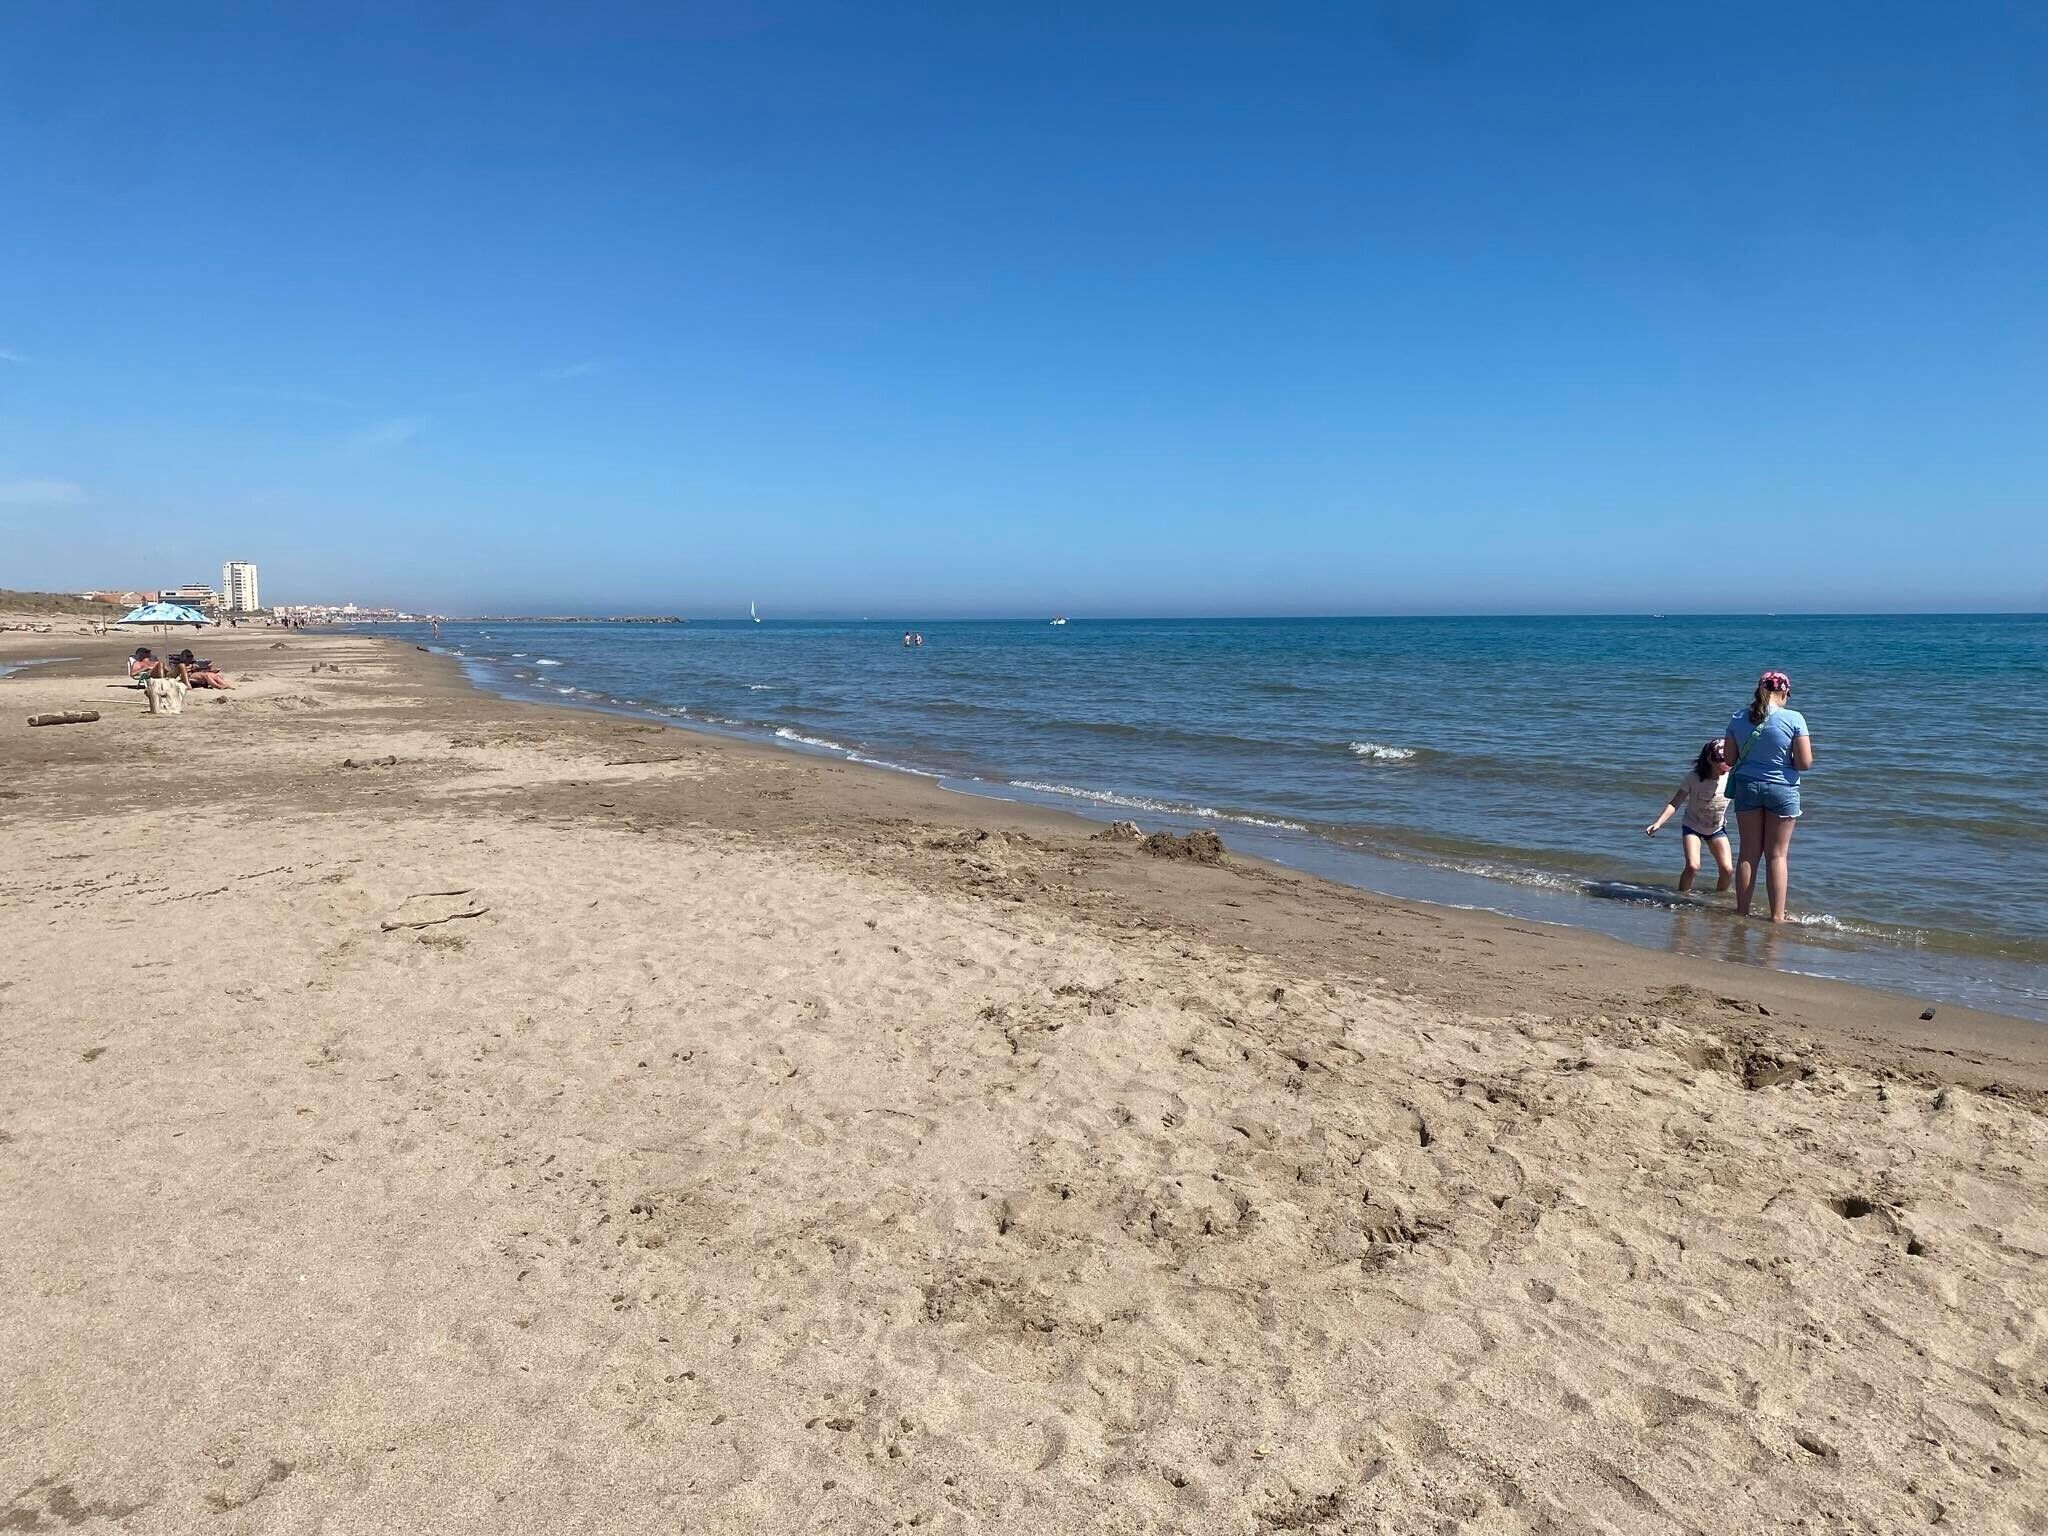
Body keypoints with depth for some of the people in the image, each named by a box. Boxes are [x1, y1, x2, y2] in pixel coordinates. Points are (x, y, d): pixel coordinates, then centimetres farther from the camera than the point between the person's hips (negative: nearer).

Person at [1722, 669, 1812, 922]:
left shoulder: (1738, 718, -3)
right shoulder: (1794, 719, -12)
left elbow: (1730, 759, 3)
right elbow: (1804, 763, -12)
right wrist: (1785, 758, 8)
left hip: (1746, 786, 3)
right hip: (1782, 789, -2)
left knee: (1748, 853, 10)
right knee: (1777, 855, 7)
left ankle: (1742, 910, 14)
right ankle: (1777, 915, 11)